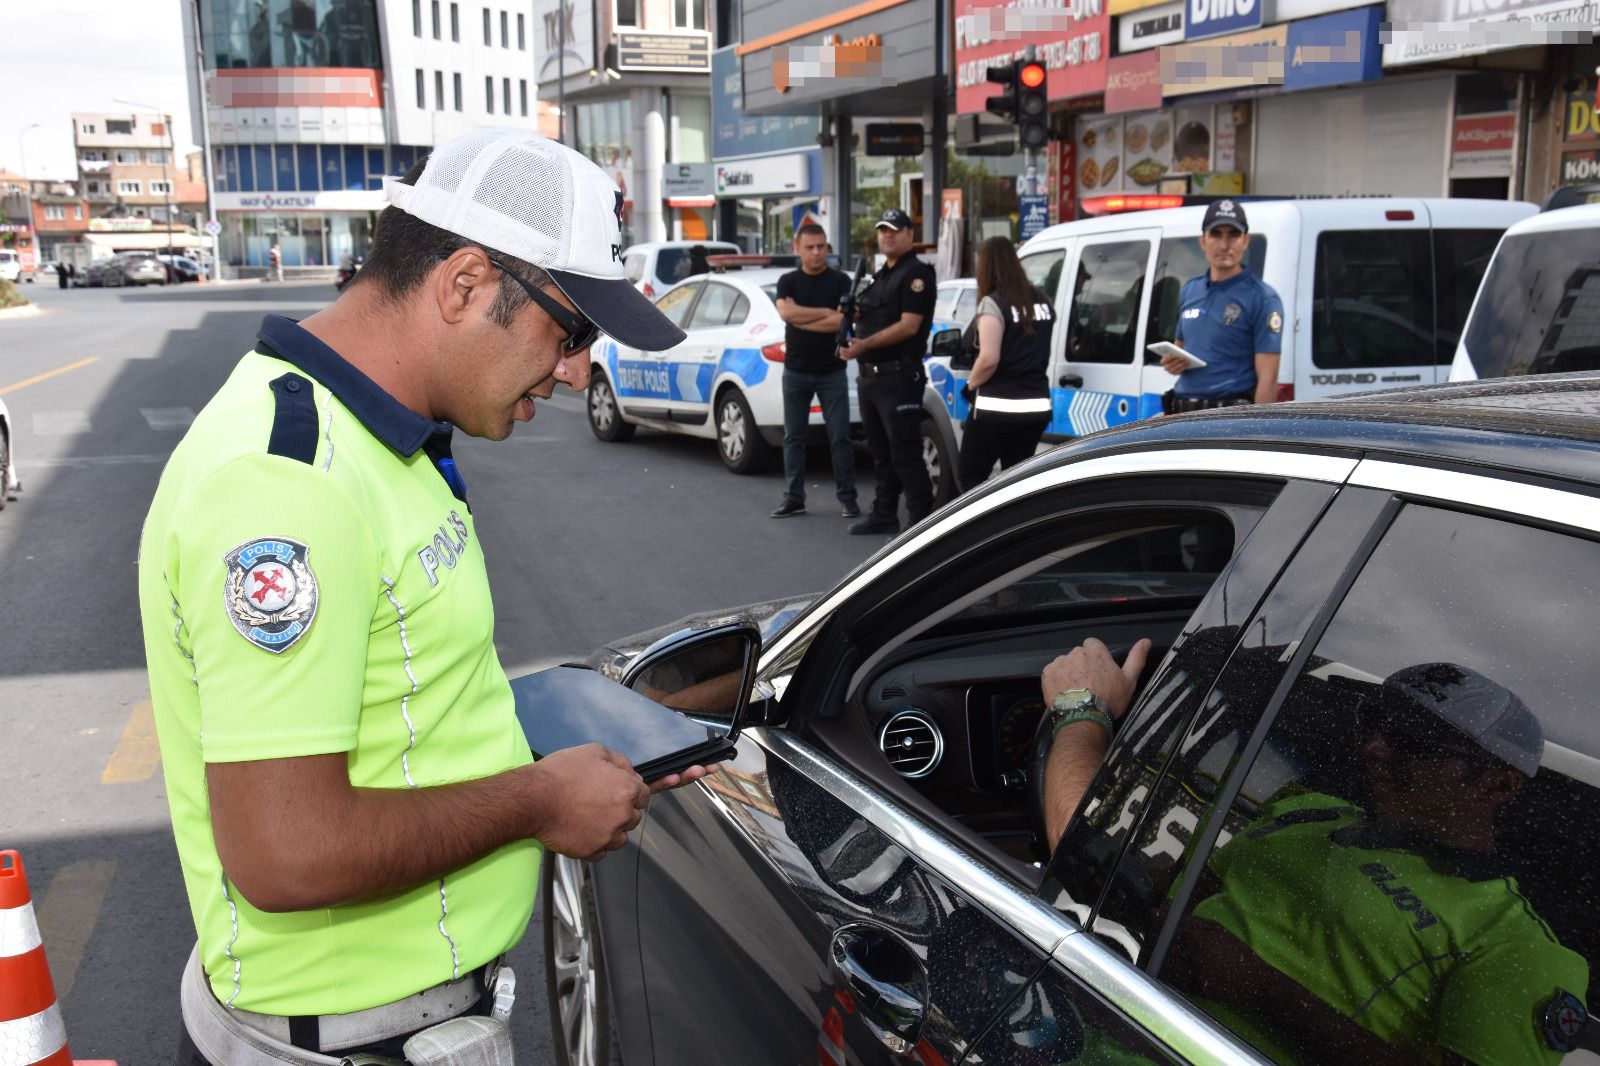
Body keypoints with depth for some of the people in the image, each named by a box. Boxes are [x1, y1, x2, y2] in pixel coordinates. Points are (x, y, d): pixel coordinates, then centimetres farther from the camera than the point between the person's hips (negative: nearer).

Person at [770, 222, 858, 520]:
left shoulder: (840, 281, -2)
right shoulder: (788, 281, 6)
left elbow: (842, 321, -15)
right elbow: (786, 312, -13)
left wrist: (801, 319, -11)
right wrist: (825, 312, -13)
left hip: (832, 372, -2)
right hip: (795, 372, 3)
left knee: (839, 437, 0)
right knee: (793, 437, 6)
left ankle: (847, 497, 7)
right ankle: (793, 497, 14)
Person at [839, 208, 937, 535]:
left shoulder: (916, 273, -8)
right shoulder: (880, 276, 20)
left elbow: (908, 326, -18)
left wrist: (865, 345, -22)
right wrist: (854, 313, 6)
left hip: (899, 375, -9)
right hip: (870, 374, 9)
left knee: (905, 453, -9)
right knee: (881, 451, 14)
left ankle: (921, 519, -5)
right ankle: (884, 515, 22)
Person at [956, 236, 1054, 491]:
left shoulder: (993, 303, -12)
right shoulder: (1041, 301, 11)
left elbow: (989, 359, -19)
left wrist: (971, 384, -3)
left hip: (998, 407, -7)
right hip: (1037, 406, 7)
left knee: (969, 476, 6)